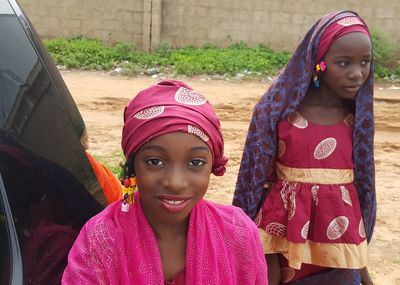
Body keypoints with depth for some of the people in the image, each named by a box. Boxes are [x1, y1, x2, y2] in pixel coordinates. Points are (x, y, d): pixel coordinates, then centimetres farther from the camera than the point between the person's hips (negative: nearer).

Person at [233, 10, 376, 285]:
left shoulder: (358, 118, 0)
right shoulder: (280, 110, -9)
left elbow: (360, 182, 7)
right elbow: (259, 177, -4)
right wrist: (256, 250, -1)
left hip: (338, 225, 3)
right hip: (287, 223, -2)